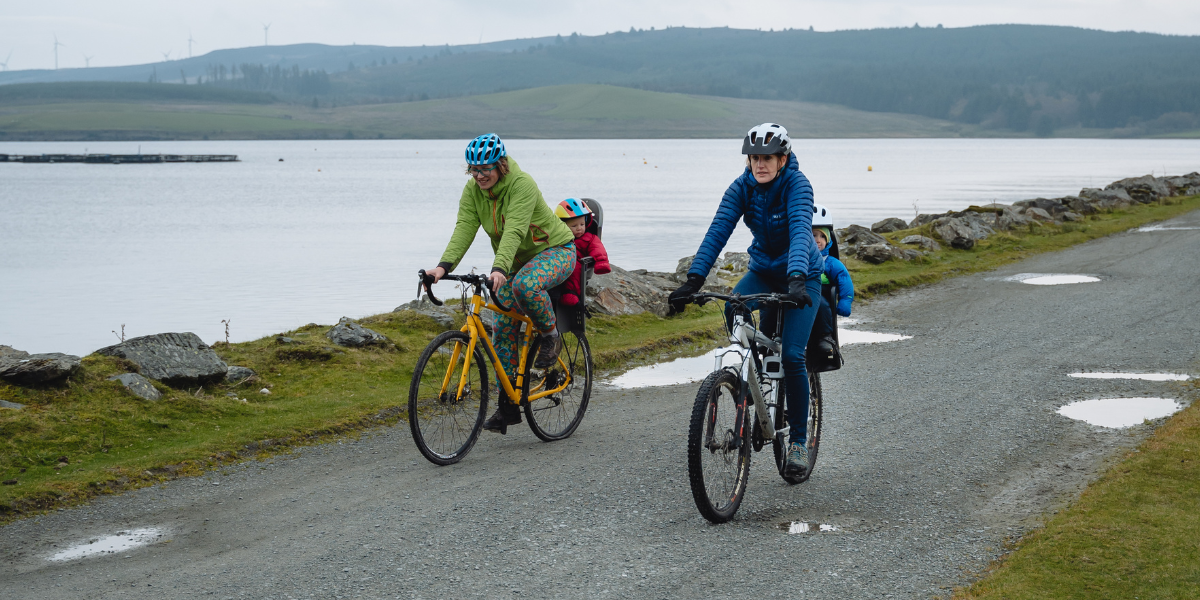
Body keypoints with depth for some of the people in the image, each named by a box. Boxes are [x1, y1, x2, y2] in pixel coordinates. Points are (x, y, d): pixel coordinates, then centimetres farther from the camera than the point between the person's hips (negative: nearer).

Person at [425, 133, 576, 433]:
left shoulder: (522, 184, -27)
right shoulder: (472, 190, -8)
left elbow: (514, 230, -39)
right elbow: (464, 228, -19)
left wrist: (499, 269, -52)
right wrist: (444, 266, -35)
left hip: (555, 250, -7)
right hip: (517, 261, 7)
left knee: (524, 285, -39)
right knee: (504, 329, -1)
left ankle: (550, 337, -10)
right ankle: (508, 405, 6)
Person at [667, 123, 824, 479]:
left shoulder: (797, 185, -24)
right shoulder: (742, 188, -12)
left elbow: (801, 231, -39)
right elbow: (718, 232, -20)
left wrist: (797, 279, -56)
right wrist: (693, 280, -32)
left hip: (801, 276, -4)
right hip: (763, 271, 4)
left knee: (791, 355, -15)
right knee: (733, 311, -29)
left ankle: (798, 442, 0)